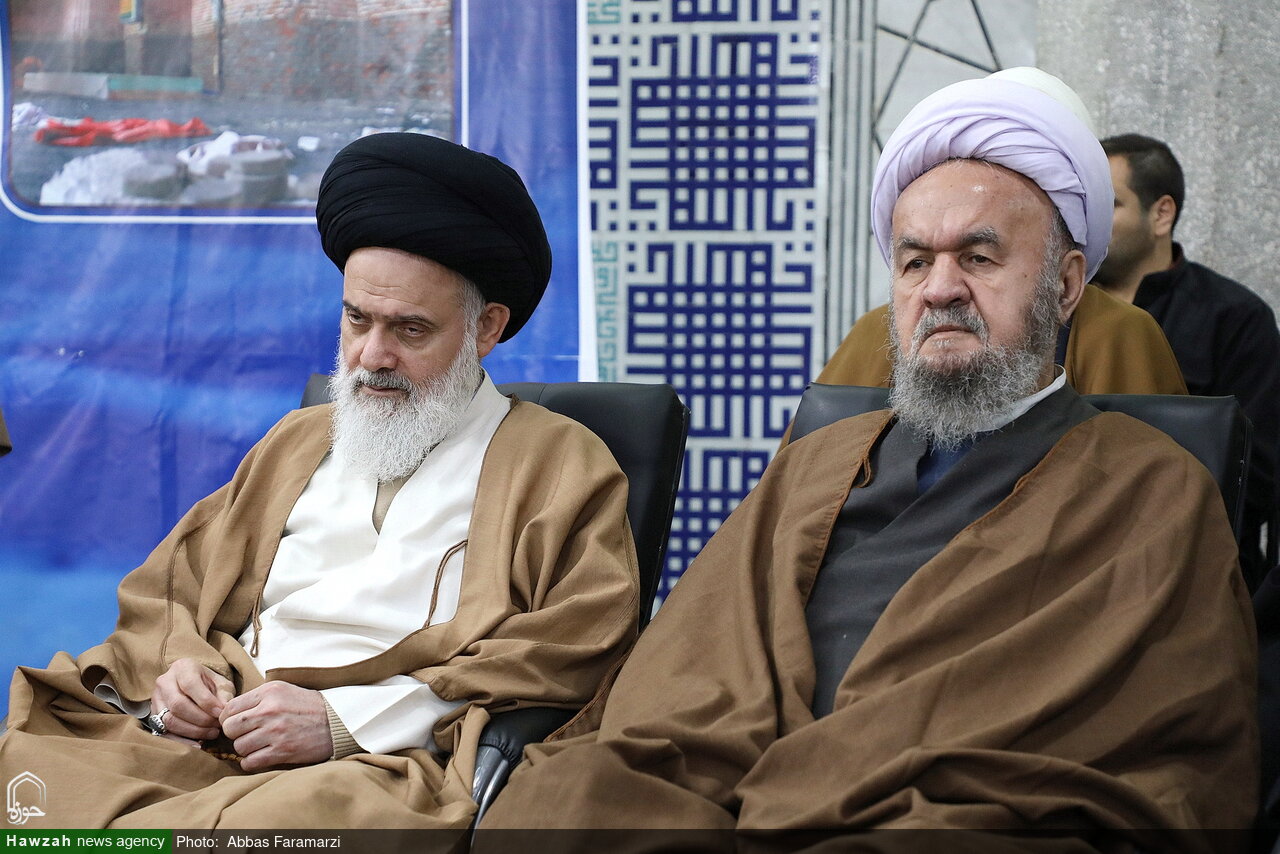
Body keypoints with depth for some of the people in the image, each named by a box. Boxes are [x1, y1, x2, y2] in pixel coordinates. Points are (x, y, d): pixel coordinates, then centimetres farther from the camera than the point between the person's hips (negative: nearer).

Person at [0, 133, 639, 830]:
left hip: (390, 766, -4)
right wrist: (174, 670, 0)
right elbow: (166, 588, 26)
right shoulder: (297, 441, 25)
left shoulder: (564, 467, 7)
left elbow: (569, 654, -6)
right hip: (206, 742, 5)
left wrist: (346, 721, -14)